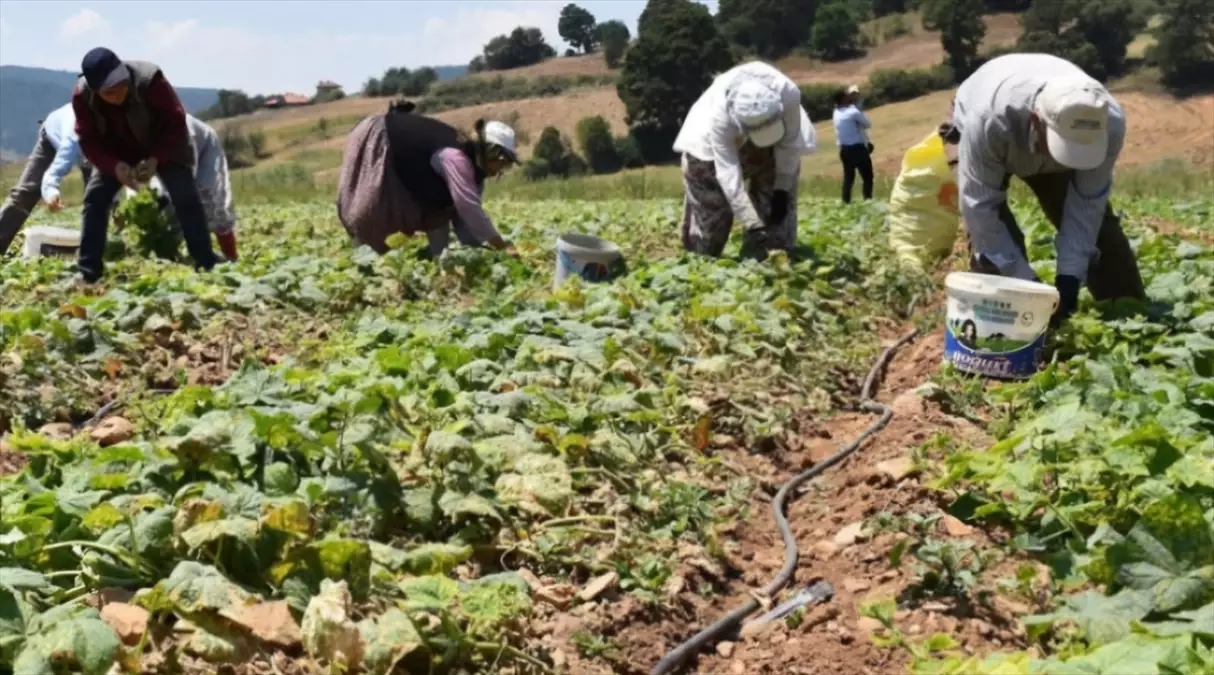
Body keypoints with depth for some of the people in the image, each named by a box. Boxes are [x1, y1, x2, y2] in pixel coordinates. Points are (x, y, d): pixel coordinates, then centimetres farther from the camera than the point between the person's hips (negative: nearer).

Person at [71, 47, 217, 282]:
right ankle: (87, 272, -2)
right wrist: (115, 166, -35)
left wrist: (156, 159, -37)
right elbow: (88, 139, -17)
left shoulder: (149, 79, -36)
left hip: (164, 146, -3)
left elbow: (175, 122, -27)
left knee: (186, 198, -18)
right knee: (94, 198, -10)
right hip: (116, 152, 3)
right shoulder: (82, 95, -25)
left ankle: (207, 266, -12)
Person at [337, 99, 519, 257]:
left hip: (403, 159, 10)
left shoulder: (471, 165, -5)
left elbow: (462, 210, -4)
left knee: (437, 210, 4)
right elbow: (470, 208, -41)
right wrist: (503, 247, -41)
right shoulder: (457, 158, -35)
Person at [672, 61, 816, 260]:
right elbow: (729, 175, -43)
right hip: (715, 140, -2)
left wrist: (782, 189, -22)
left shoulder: (788, 94, -40)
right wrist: (753, 225, -48)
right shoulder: (721, 115, -44)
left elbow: (789, 143, -23)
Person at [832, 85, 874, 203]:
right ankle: (868, 201, -2)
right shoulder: (853, 112, -16)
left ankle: (846, 203, 12)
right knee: (867, 177, 1)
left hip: (844, 149, 7)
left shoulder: (837, 113, 6)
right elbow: (868, 124, -2)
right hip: (857, 148, -7)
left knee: (848, 177, 13)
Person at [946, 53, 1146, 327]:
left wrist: (1069, 277, -30)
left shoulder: (1108, 123, -37)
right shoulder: (988, 119, -47)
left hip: (1051, 144, 3)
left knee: (1099, 230, -2)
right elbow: (980, 207, -38)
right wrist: (1025, 282, -37)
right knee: (991, 242, -22)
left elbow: (1087, 203, -25)